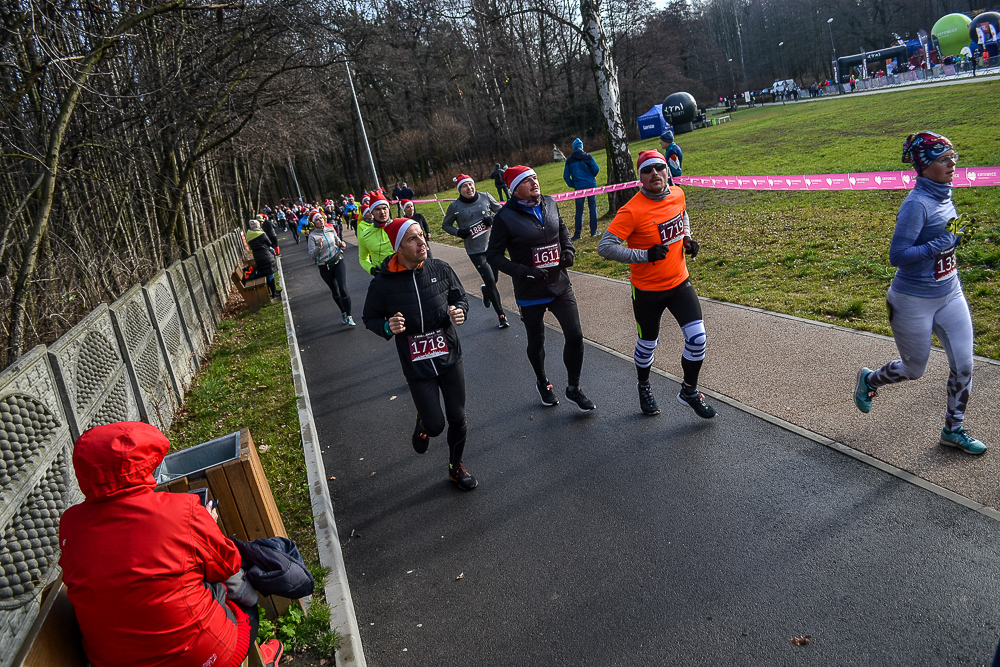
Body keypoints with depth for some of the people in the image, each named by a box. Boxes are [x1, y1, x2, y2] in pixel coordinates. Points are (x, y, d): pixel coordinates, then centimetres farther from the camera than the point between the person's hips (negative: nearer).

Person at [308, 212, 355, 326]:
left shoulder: (330, 229, 1)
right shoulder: (312, 236, -7)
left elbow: (337, 240, 20)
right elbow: (312, 256, -12)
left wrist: (341, 244, -2)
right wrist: (319, 246, -28)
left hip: (338, 262, 1)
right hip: (325, 267, -1)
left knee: (343, 288, -12)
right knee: (335, 291, 12)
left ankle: (349, 316, -7)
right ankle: (343, 313, 31)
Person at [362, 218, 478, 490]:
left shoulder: (440, 269, -7)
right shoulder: (382, 284, -14)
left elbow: (460, 297, 8)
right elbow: (370, 318, 0)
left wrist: (459, 311, -15)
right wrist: (387, 327, -21)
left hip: (450, 358, 3)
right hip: (417, 366, -2)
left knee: (458, 419, 11)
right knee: (435, 425, 2)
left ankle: (456, 467, 38)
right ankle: (422, 423, 41)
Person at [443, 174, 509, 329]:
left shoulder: (486, 197, -2)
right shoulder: (455, 207, -6)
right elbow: (446, 225, 8)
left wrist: (493, 219, -11)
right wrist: (458, 232, -11)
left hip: (493, 244, 3)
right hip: (475, 250, -3)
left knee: (494, 277, 13)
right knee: (490, 281, -8)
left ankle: (485, 290, 52)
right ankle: (501, 316, 3)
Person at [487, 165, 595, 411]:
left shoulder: (550, 204, 0)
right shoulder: (505, 217, -16)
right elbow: (493, 256, -13)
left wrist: (568, 249, 1)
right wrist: (524, 271, -24)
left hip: (560, 286, 4)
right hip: (530, 294, -4)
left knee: (575, 335, 1)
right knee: (536, 342, 15)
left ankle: (573, 388, 21)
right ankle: (542, 383, 43)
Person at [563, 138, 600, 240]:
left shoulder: (569, 160, 3)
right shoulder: (587, 157, -1)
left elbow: (566, 176, 2)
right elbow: (596, 169, -8)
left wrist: (572, 185, 13)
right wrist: (591, 177, 12)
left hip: (579, 188, 1)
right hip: (591, 186, -1)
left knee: (579, 211, 4)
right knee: (593, 208, 8)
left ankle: (577, 234, 3)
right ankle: (593, 231, 10)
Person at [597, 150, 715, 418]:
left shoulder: (677, 194, -3)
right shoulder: (632, 210, -22)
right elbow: (605, 247, -25)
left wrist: (687, 239, 4)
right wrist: (645, 255, -27)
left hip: (679, 282, 4)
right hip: (647, 290, -4)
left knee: (697, 338, -4)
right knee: (647, 343, 13)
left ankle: (689, 391, 19)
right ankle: (644, 386, 43)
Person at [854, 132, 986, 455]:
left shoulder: (944, 194, 4)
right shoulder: (917, 204, -22)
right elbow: (897, 255, -25)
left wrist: (958, 235, 6)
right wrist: (940, 244, -29)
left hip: (949, 294, 7)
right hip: (914, 301, -7)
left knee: (963, 364, 5)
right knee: (914, 369, 10)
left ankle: (954, 429, 23)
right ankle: (869, 379, 41)